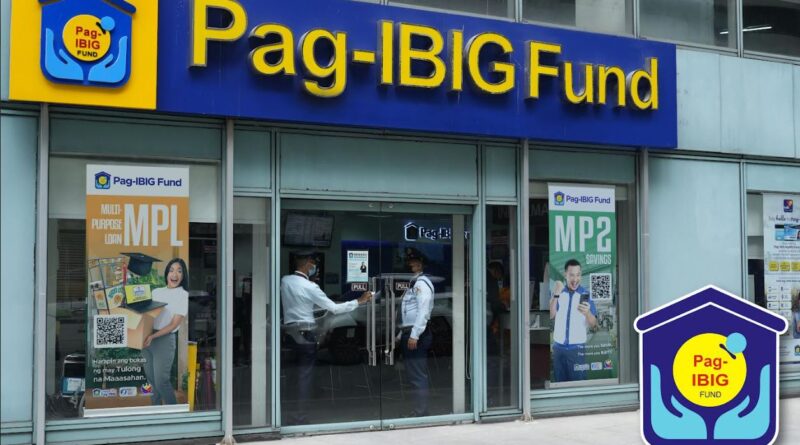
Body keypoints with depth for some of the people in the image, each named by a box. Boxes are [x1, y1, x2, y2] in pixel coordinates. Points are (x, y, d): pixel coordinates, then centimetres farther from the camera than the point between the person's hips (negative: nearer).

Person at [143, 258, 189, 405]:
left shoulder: (184, 296, -5)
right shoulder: (156, 292, 11)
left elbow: (174, 324, -10)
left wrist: (153, 336, -20)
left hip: (165, 339, -5)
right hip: (147, 338, 5)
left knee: (161, 380, -4)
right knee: (150, 377, 13)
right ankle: (156, 404, 32)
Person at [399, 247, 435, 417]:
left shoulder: (421, 283, -11)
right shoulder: (412, 283, 19)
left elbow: (423, 311, -19)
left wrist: (414, 335, -22)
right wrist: (403, 334, 19)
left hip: (416, 334, -10)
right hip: (409, 333, 10)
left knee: (418, 377, -7)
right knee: (416, 377, 13)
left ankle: (420, 412, -4)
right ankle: (419, 410, 18)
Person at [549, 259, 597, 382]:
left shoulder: (585, 295, -1)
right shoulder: (557, 293, 6)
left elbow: (593, 325, -7)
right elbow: (551, 315, -8)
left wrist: (587, 313, -29)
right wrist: (556, 294, -20)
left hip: (577, 348, -2)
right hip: (558, 347, 2)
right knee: (560, 383, 4)